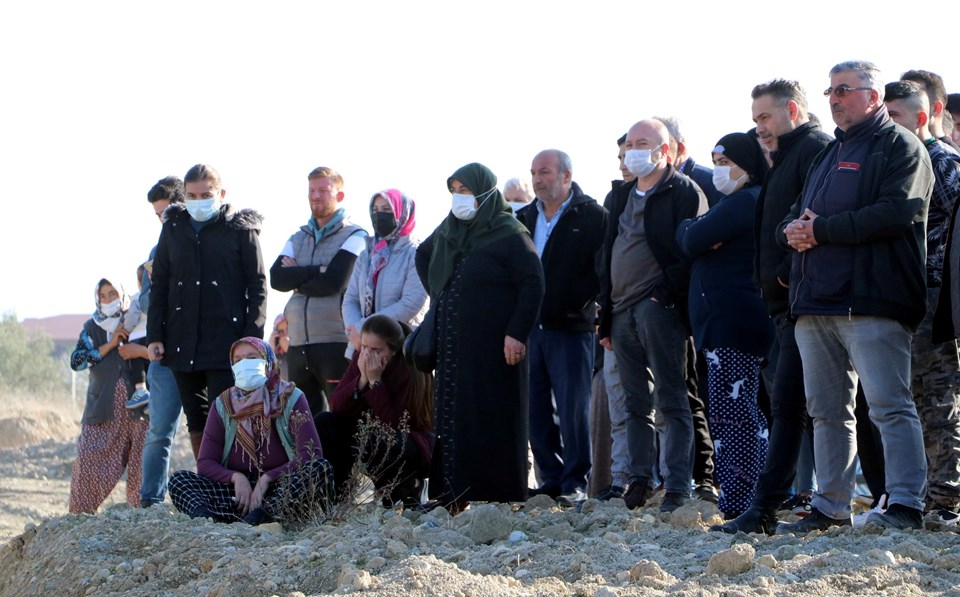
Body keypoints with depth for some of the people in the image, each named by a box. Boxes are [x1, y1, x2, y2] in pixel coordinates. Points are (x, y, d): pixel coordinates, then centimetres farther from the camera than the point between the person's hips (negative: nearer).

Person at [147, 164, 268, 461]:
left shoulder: (241, 229, 1)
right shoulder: (173, 228, 12)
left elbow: (258, 286, -1)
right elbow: (159, 286, 15)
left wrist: (252, 338, -10)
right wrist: (154, 336, 6)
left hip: (226, 343, -4)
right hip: (182, 344, 4)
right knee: (196, 423, 9)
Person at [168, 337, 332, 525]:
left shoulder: (290, 398, 1)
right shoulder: (223, 405, 9)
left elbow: (311, 454, -10)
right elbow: (205, 463, 5)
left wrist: (267, 478, -20)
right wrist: (236, 478, -15)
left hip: (283, 490, -2)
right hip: (239, 493, 3)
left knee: (320, 467, -31)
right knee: (180, 479, -15)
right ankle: (206, 518, -50)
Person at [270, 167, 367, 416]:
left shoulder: (354, 236, 0)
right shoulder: (299, 238, 17)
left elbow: (333, 282, -13)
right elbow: (277, 278, 1)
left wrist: (296, 277, 0)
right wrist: (317, 271, -10)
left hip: (336, 342, -6)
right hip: (298, 344, 6)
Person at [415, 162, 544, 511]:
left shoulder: (509, 234, -8)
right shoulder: (448, 231, 13)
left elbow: (532, 283, -14)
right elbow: (422, 257, 33)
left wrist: (517, 333, -21)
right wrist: (438, 294, 20)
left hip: (493, 344, -7)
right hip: (453, 344, 7)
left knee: (494, 417, -5)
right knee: (451, 416, 4)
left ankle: (500, 494, -2)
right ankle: (454, 495, 6)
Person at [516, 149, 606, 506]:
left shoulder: (592, 217, -4)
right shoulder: (525, 218, 14)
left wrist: (576, 302, -17)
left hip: (571, 327, -6)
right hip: (531, 326, 6)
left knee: (572, 409, -4)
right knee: (537, 410, 7)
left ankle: (575, 483, 3)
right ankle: (551, 480, 15)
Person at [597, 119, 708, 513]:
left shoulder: (683, 192, -3)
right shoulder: (623, 196, 21)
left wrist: (666, 293, -18)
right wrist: (606, 318, 17)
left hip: (659, 307, -8)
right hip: (623, 312, 8)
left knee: (671, 401, -9)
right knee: (636, 404, 11)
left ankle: (677, 488, -11)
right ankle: (639, 481, 17)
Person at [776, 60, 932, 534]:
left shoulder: (899, 147, 0)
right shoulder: (829, 155, 26)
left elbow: (895, 214, -16)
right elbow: (795, 218, 26)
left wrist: (821, 230, -13)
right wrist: (792, 229, 0)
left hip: (870, 302, -8)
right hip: (816, 302, 8)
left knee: (888, 405, -10)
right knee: (827, 411, 9)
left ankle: (906, 505, -10)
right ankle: (830, 507, 14)